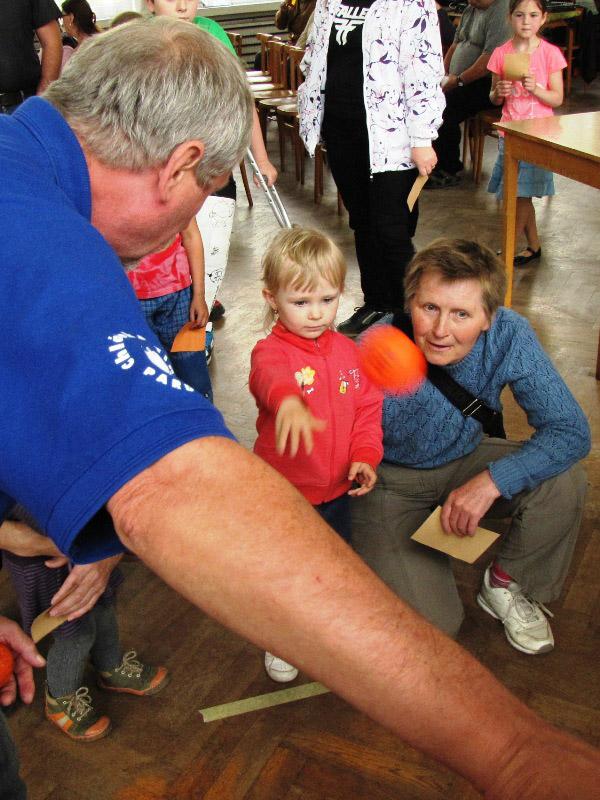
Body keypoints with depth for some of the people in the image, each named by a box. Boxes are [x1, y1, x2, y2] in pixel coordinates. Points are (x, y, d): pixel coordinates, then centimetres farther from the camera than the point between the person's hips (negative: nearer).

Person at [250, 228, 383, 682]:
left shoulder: (348, 351, -2)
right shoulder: (271, 351, -21)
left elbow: (368, 408, 3)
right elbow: (270, 379, -46)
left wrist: (365, 456, -13)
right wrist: (287, 401, -69)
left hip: (337, 490, 5)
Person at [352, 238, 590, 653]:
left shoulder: (510, 336, -24)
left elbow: (571, 431, -22)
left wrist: (493, 480, -32)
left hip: (465, 460, 3)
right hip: (391, 479, -3)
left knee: (564, 482, -24)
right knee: (434, 624, -16)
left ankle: (506, 586, 4)